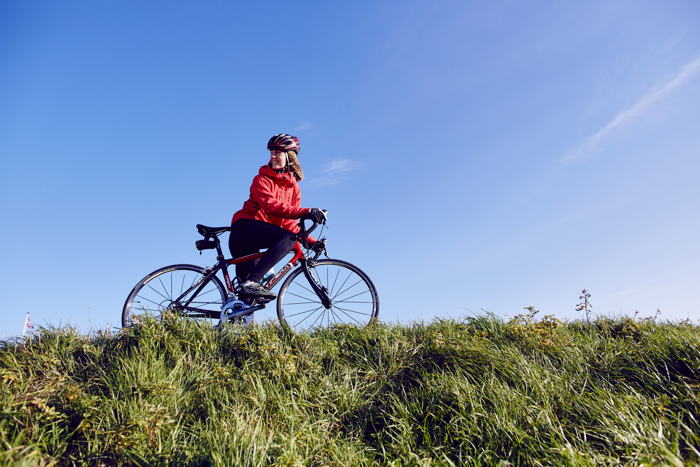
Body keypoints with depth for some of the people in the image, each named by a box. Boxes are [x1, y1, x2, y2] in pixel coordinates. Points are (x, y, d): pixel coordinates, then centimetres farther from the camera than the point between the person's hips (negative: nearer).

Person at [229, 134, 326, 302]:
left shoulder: (294, 188, 13)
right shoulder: (262, 179, -3)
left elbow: (289, 222, 11)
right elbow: (271, 206, -21)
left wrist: (310, 240, -3)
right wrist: (305, 212, -32)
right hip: (244, 227, -7)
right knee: (287, 238, -28)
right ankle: (251, 283, -36)